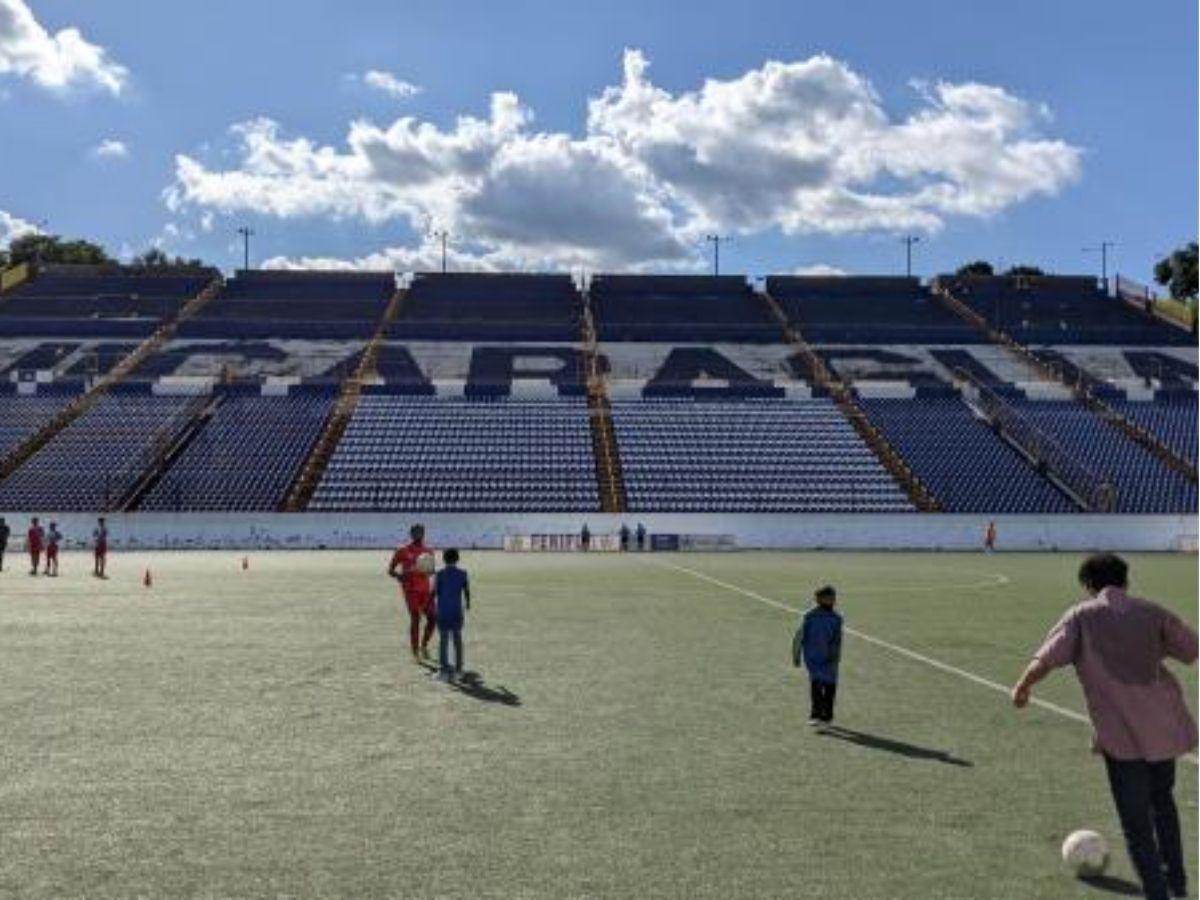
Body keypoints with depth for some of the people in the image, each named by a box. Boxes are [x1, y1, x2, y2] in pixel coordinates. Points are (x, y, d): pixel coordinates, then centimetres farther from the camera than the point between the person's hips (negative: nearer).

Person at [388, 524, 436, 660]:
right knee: (415, 619, -6)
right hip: (411, 590, -4)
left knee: (432, 618, -1)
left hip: (425, 590, 4)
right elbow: (390, 570, 1)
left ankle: (424, 646, 22)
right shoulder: (402, 551, -1)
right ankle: (415, 653, 4)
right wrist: (399, 576, -21)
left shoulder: (427, 551, 11)